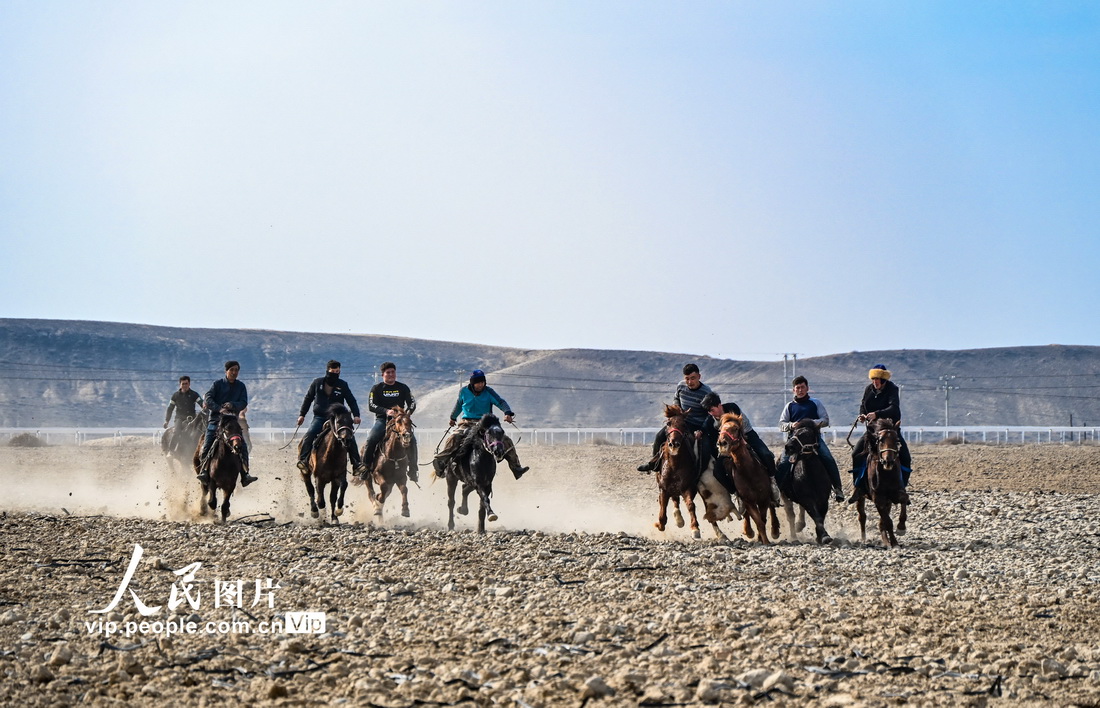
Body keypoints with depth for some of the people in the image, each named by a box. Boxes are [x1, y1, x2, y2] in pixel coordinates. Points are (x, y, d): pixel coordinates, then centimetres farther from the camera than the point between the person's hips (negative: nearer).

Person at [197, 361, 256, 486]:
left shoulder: (241, 386, 10)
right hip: (216, 418, -1)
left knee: (242, 446, -12)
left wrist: (232, 405, -19)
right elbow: (207, 399, -8)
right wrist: (219, 408, -22)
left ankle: (245, 474, -13)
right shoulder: (218, 384, 3)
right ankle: (204, 470, -7)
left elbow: (243, 403, 1)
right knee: (207, 444, -14)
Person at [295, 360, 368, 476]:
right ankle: (303, 460, -24)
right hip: (320, 417, 0)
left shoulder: (343, 385, 3)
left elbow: (351, 401, 4)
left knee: (350, 436, -18)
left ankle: (357, 464, -16)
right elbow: (308, 399, 15)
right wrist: (302, 414, 11)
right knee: (309, 434, -26)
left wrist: (356, 415, -11)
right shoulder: (317, 383, 5)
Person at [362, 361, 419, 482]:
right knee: (371, 439, -26)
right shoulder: (377, 388, 6)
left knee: (412, 440, -20)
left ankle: (413, 471, -10)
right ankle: (366, 467, -13)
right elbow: (371, 406, -5)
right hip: (382, 419, -1)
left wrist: (408, 411, -16)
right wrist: (386, 411, -20)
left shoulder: (403, 388, 12)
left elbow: (412, 403, 8)